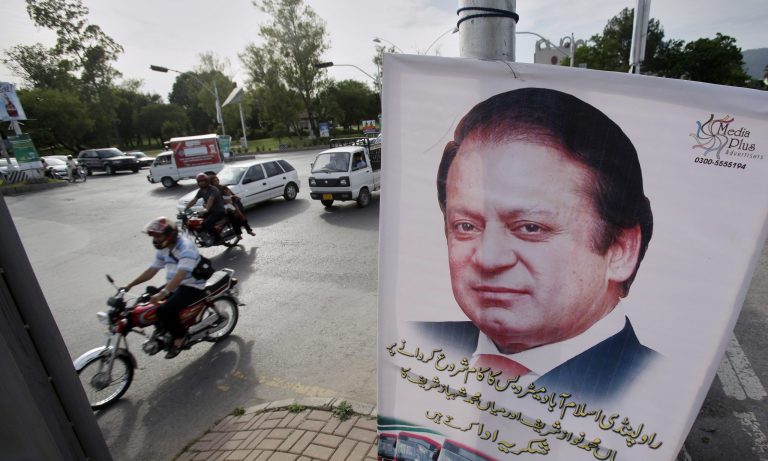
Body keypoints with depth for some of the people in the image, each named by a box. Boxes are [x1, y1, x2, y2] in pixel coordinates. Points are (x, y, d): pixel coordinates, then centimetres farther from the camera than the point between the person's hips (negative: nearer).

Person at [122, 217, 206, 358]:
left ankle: (180, 338, -2)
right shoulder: (164, 248, 7)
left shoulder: (186, 247, -23)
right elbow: (151, 270, 14)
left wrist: (162, 293, -40)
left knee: (165, 310, -26)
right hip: (174, 285, 10)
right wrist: (129, 285, 8)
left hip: (192, 287, -10)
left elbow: (180, 275, -33)